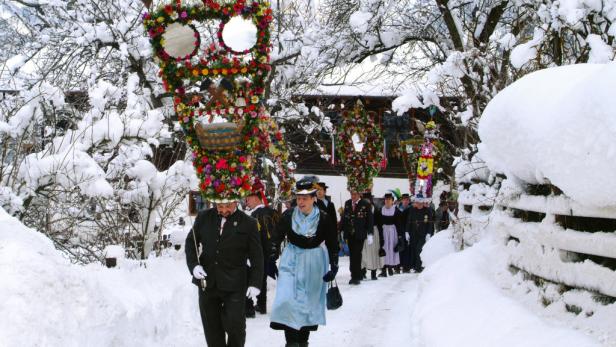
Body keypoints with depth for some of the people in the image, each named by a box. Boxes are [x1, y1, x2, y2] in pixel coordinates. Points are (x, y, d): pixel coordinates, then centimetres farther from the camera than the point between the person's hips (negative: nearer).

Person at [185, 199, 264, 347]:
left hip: (234, 286, -3)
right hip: (207, 282, 3)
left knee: (235, 325, -4)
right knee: (211, 327, 10)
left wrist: (255, 283, -6)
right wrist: (193, 265, -4)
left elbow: (256, 256, -1)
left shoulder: (248, 223, -4)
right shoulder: (204, 217, 3)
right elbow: (190, 241, 11)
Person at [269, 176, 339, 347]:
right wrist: (272, 257, -9)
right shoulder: (288, 215, -9)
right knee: (287, 300, -12)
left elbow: (332, 245, -3)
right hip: (291, 262, 0)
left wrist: (334, 267, -6)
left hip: (314, 264, 0)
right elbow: (277, 237, -1)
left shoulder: (324, 218, -11)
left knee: (309, 301, 9)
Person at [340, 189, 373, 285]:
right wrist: (341, 230, 5)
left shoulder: (365, 204, -2)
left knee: (356, 255, -8)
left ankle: (356, 277, -4)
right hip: (349, 234, 4)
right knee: (352, 255, 6)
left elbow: (370, 219, -2)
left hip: (359, 235, -4)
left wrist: (370, 233, -7)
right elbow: (344, 218, 12)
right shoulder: (347, 203, 10)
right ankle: (355, 276, 14)